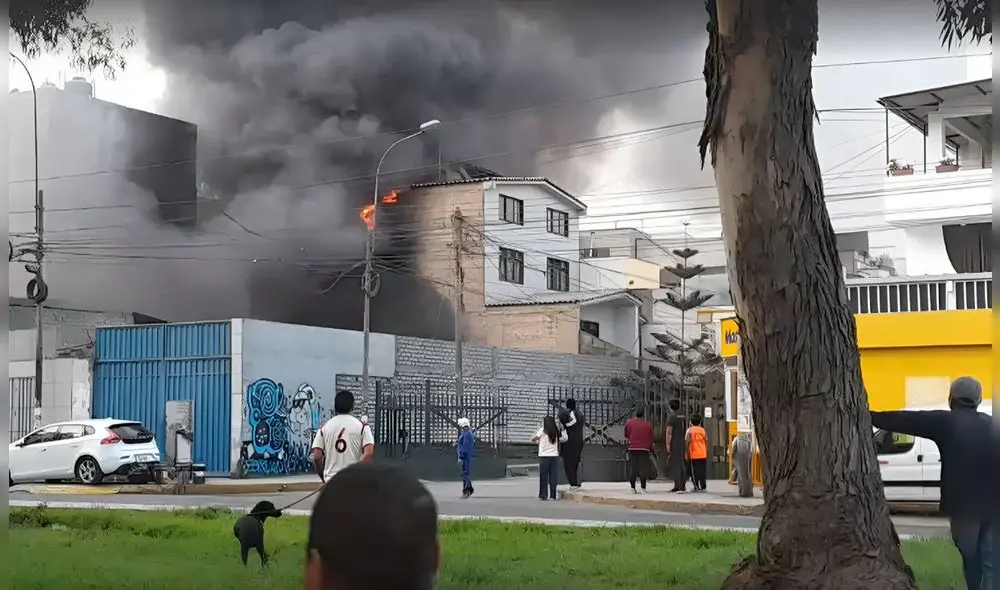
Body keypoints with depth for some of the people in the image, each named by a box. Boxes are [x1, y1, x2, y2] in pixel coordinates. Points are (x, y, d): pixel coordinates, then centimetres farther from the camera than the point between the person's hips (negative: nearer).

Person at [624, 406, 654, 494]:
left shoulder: (629, 423, 3)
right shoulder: (648, 424, 5)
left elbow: (627, 436, 6)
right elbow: (650, 439, 8)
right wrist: (651, 450, 16)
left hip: (632, 448, 1)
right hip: (644, 449, -1)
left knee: (633, 468, 3)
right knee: (643, 468, -2)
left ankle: (633, 488, 2)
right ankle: (643, 488, -9)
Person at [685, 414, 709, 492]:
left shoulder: (689, 431, -3)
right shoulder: (702, 430, 6)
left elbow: (687, 443, -5)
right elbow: (706, 442, 9)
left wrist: (687, 454, 1)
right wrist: (706, 451, 19)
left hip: (693, 454, -3)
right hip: (703, 454, 3)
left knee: (694, 471, 2)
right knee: (703, 471, 7)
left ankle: (696, 487, -1)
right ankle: (703, 487, 7)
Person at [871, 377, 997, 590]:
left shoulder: (947, 421, -4)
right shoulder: (991, 425, 12)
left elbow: (904, 420, -6)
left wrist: (869, 417, 1)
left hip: (964, 505, -3)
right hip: (993, 505, 3)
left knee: (971, 558, 17)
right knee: (991, 562, 3)